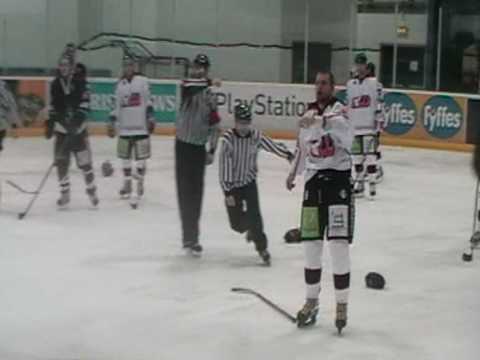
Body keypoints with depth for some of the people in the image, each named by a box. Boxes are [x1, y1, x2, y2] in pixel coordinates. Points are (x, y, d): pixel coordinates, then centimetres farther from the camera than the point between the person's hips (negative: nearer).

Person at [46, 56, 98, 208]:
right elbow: (53, 106, 16)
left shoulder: (80, 83, -6)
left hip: (78, 127, -3)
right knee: (61, 162, -2)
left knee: (85, 161, -1)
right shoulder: (55, 85, 6)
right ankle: (65, 193, 7)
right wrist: (50, 123, 11)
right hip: (61, 128, 3)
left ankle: (91, 190, 14)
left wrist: (77, 120, -25)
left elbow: (84, 104, -14)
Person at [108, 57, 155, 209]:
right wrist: (112, 123, 12)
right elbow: (117, 106, 15)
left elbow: (148, 102, -5)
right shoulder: (120, 84, 10)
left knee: (140, 157, -3)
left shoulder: (143, 81, -3)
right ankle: (127, 183, 26)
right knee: (125, 156, 12)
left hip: (141, 127, -5)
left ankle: (140, 185, 4)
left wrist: (151, 118, -12)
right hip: (125, 127, 5)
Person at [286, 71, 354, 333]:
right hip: (314, 181, 6)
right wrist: (293, 173, 35)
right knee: (311, 244, 8)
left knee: (339, 244, -9)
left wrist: (320, 120, -46)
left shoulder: (338, 109, -7)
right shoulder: (309, 112, 14)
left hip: (338, 180, -6)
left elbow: (346, 129, -31)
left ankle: (342, 304, 2)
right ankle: (311, 301, 21)